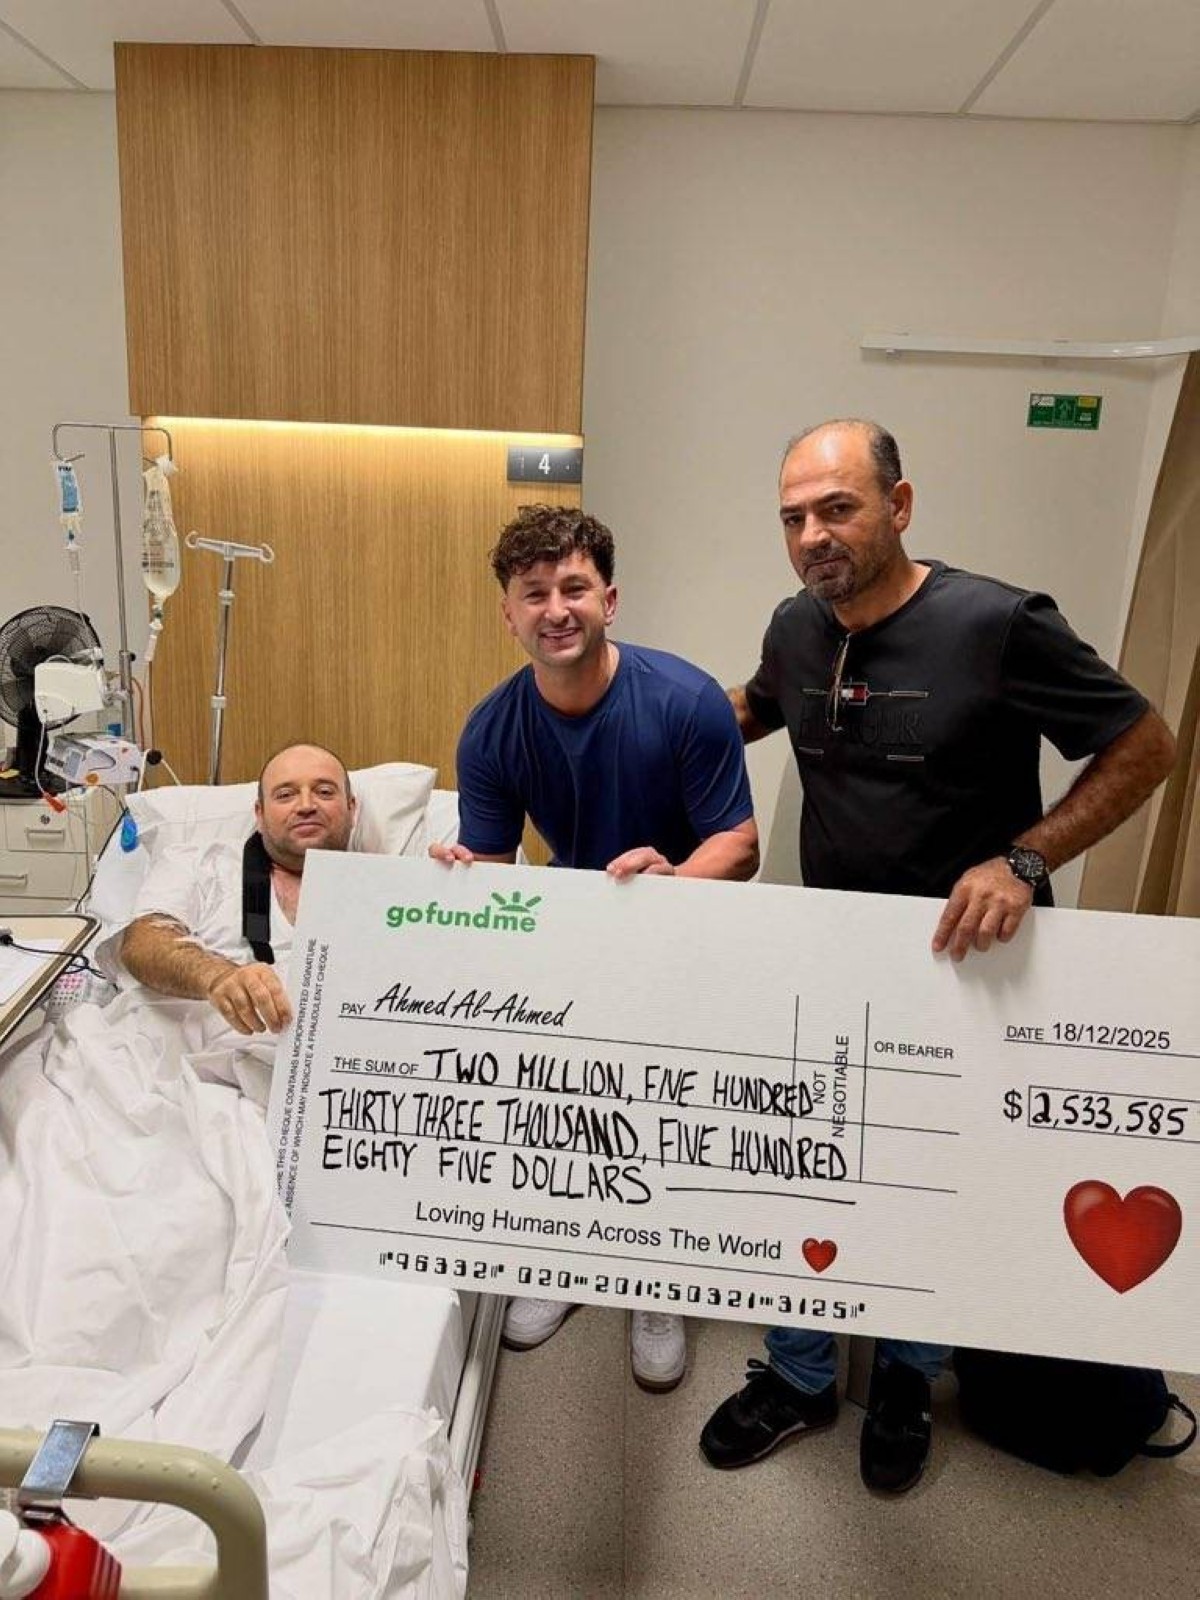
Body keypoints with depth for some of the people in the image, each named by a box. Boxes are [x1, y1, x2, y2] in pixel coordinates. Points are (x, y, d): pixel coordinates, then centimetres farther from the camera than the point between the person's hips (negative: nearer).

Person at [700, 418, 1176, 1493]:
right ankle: (798, 1380, 39)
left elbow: (1146, 748, -13)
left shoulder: (999, 625, -21)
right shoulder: (796, 628, -4)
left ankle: (907, 1381, 46)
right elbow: (758, 707, 19)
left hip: (967, 964, -4)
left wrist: (1022, 861, -25)